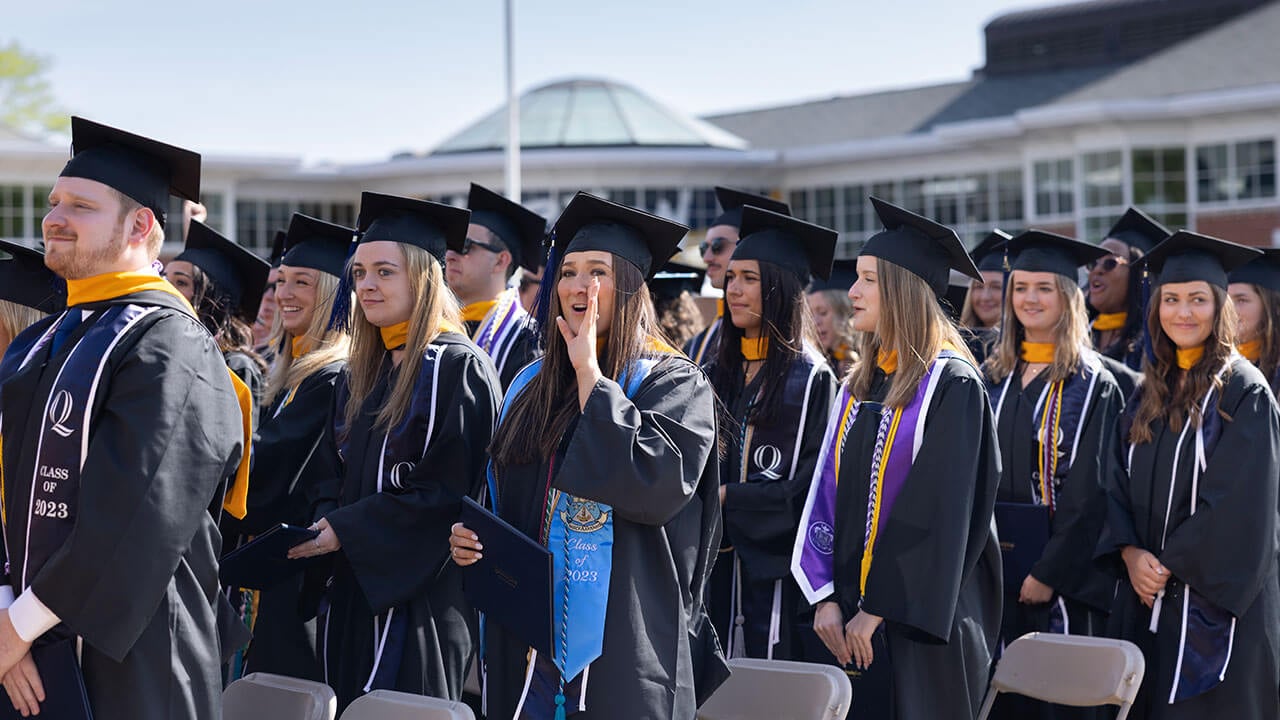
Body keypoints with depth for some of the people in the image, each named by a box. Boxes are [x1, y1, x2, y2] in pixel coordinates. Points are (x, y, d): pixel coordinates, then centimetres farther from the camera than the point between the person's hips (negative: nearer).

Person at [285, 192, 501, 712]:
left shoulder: (458, 367, -11)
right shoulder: (366, 370, 14)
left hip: (419, 592, -8)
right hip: (355, 587, 8)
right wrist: (321, 524, 3)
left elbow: (449, 491, -16)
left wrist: (345, 529, -15)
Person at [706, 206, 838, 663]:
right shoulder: (718, 375, 13)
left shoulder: (810, 378, -6)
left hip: (779, 572, -6)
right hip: (718, 571, 6)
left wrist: (725, 498, -13)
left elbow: (809, 489, -11)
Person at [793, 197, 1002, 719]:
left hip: (920, 619, -6)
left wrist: (877, 610, -16)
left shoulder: (951, 386, -10)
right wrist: (825, 596, -1)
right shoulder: (859, 386, 12)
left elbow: (938, 512, -15)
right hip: (852, 617, 6)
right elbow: (828, 492, 11)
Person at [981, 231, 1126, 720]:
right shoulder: (993, 378, 10)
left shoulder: (1092, 386, -6)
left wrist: (1050, 572, -17)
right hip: (997, 566, 5)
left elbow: (1088, 495, -12)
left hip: (1063, 576, -5)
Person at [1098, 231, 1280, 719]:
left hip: (1213, 600, -6)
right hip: (1147, 597, 6)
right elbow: (1121, 482, 10)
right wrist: (1131, 554, -7)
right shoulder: (1152, 392, 12)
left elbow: (1237, 503, -15)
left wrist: (1171, 566, -13)